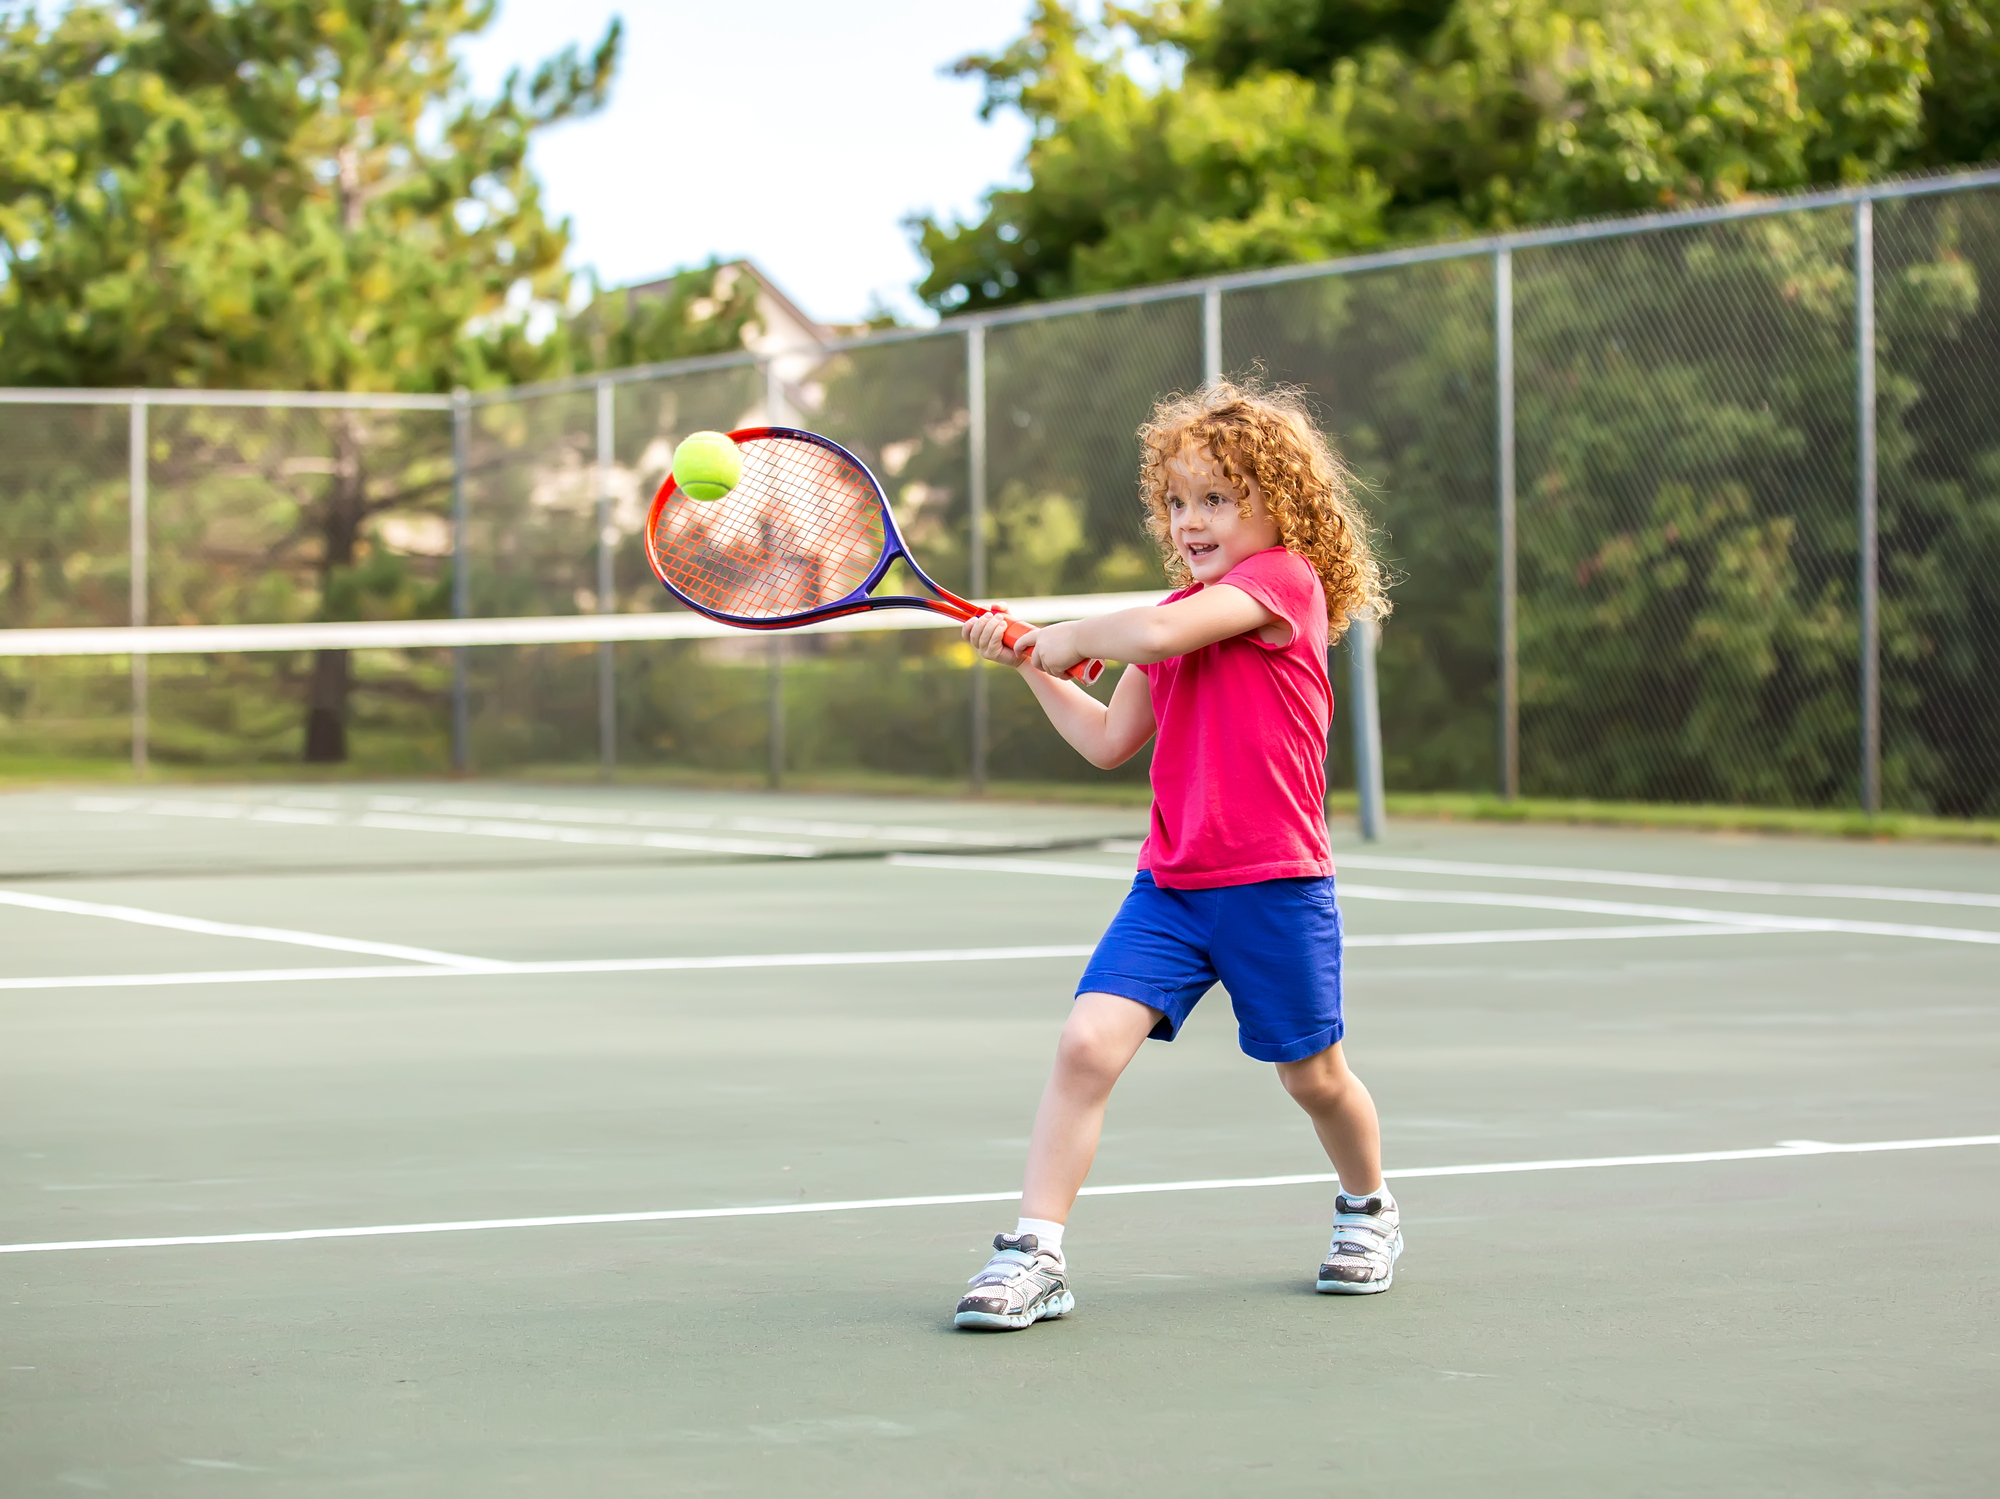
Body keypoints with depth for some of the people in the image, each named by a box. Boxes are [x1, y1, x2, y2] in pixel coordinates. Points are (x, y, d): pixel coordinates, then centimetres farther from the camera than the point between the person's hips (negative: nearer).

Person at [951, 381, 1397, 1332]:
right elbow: (1109, 742, 19)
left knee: (1312, 1076, 12)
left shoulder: (1284, 578, -11)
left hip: (1275, 886, -5)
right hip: (1169, 886, 5)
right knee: (1087, 1043, -14)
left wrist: (1069, 638, -10)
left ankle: (1369, 1209, 41)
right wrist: (1030, 665, 12)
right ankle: (1034, 1254, -13)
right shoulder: (1179, 610, 15)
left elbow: (1158, 633, -27)